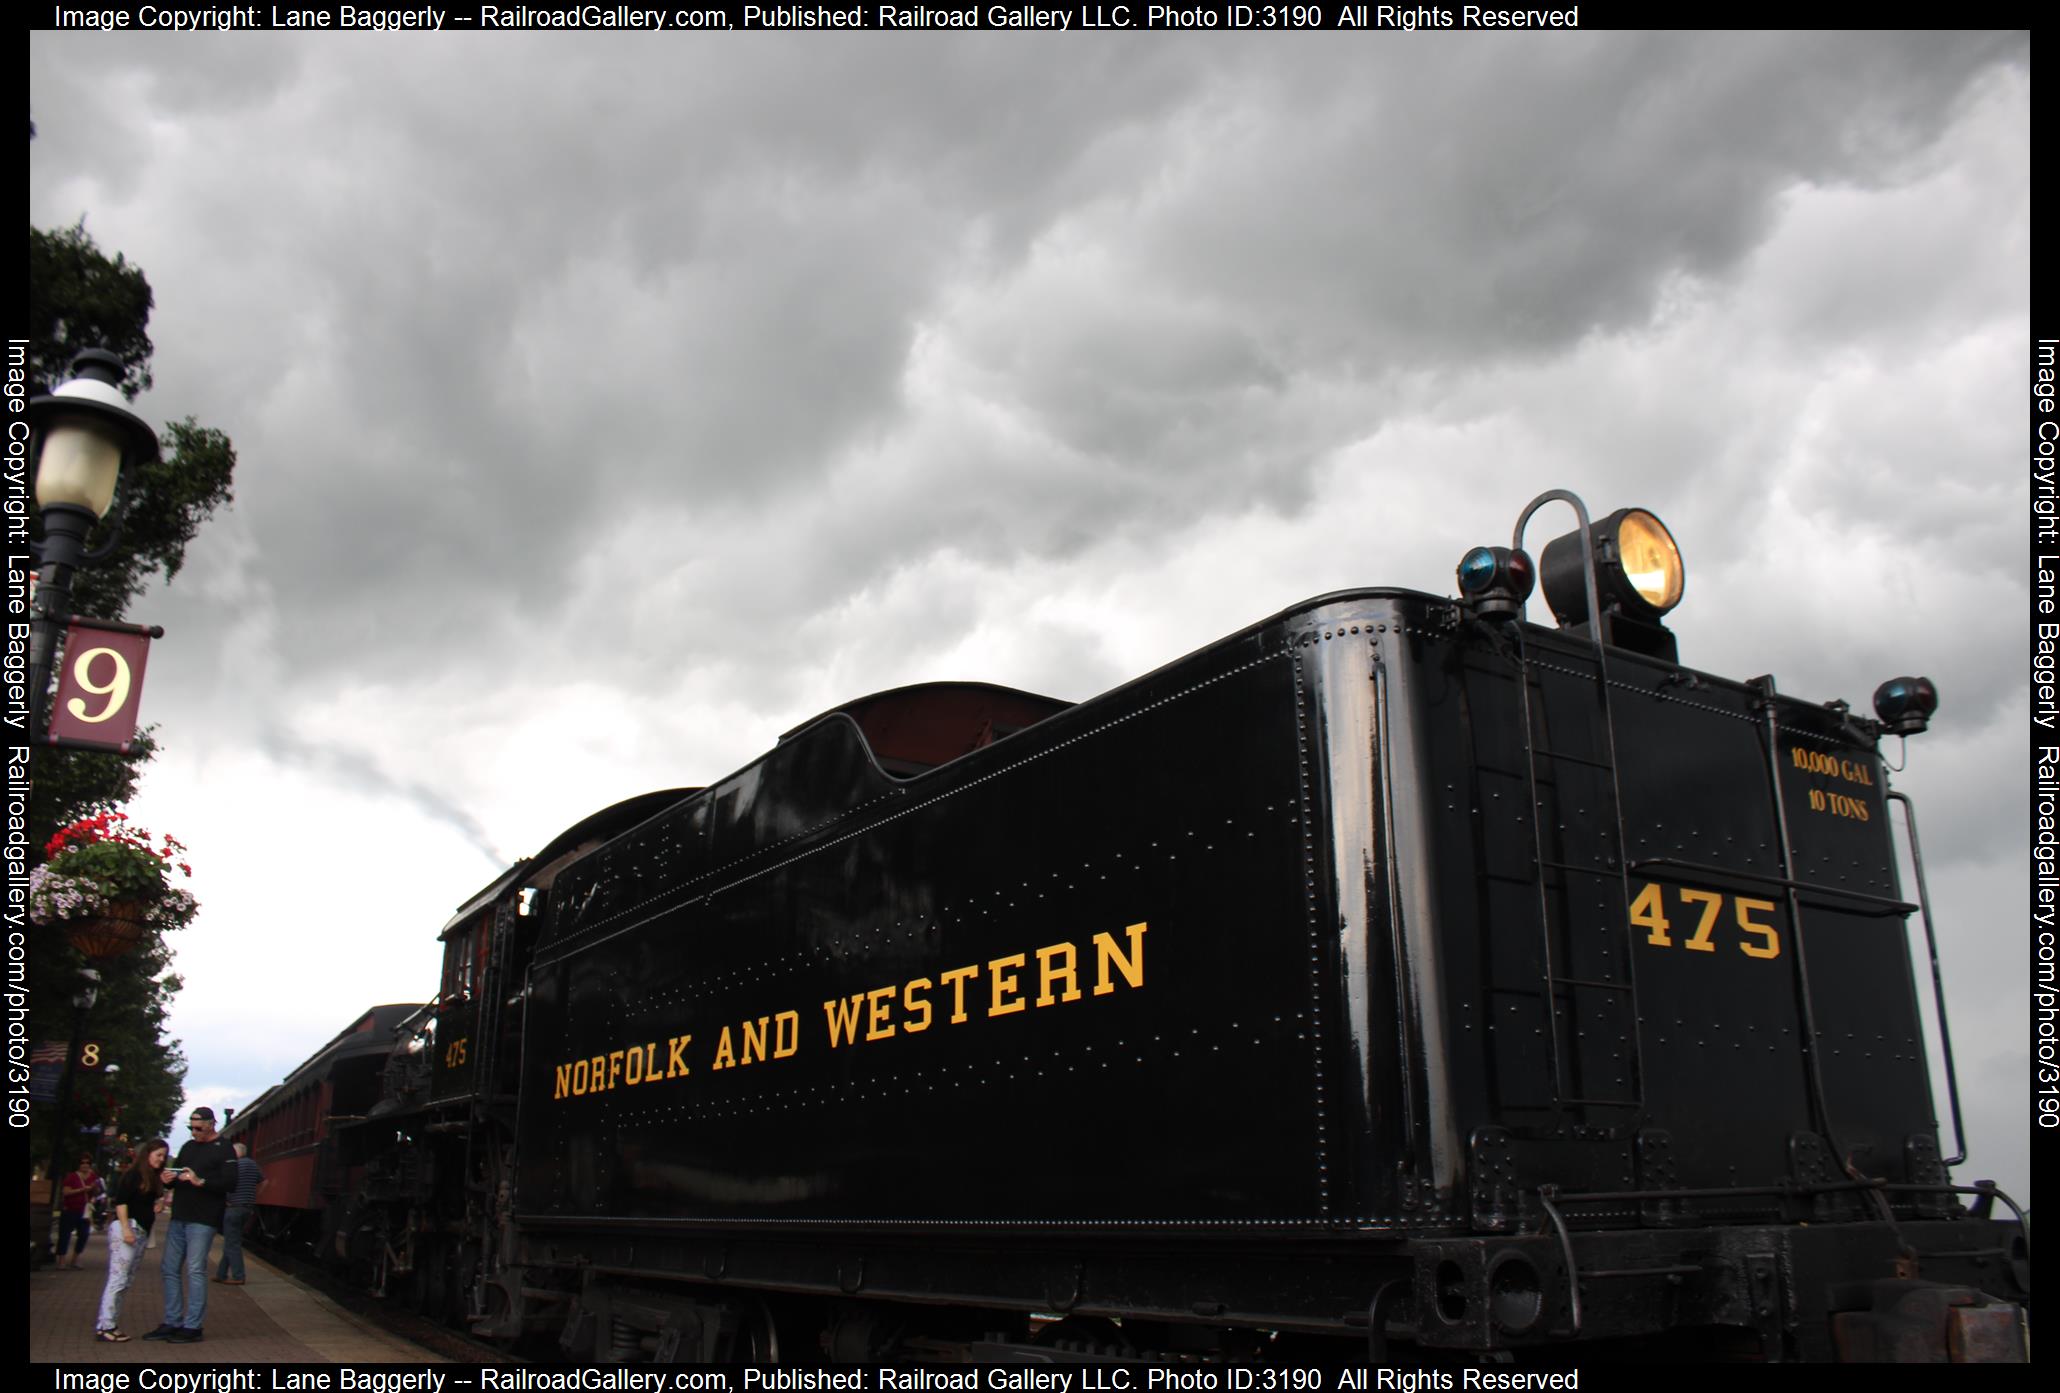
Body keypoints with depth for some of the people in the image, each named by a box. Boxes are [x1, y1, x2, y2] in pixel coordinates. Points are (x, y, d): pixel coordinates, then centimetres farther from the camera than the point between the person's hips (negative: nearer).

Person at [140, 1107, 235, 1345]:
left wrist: (200, 1181, -25)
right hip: (179, 1217, 8)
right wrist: (170, 1178, -1)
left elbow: (230, 1183, -15)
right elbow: (177, 1173, 22)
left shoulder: (223, 1150, -6)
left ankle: (192, 1327, -1)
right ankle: (172, 1323, 18)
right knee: (170, 1269, 9)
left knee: (195, 1270, -6)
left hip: (202, 1220, -8)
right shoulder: (188, 1147, 16)